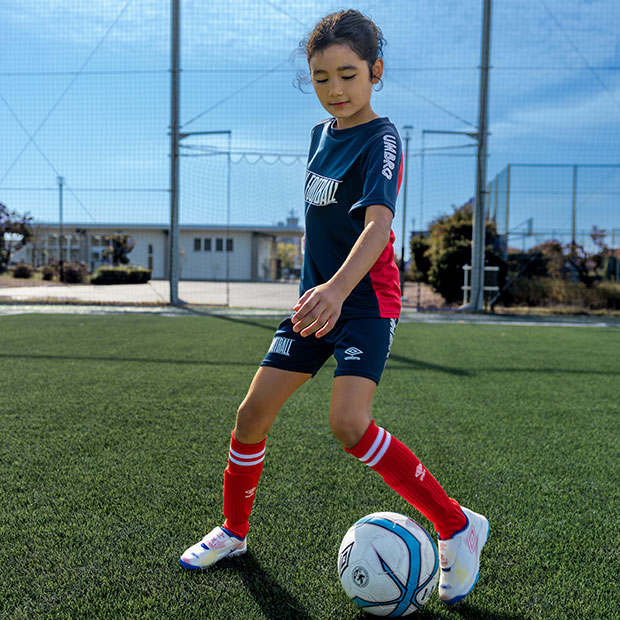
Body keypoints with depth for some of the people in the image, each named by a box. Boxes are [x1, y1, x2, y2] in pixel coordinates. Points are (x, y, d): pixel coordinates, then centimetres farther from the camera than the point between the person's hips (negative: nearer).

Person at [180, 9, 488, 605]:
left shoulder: (381, 138, -12)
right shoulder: (322, 132, 11)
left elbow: (377, 222, -30)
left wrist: (339, 287, -48)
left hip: (366, 303, -7)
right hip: (316, 298, 7)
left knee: (349, 422, -25)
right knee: (252, 413, 4)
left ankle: (458, 527, -5)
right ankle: (233, 531, 26)